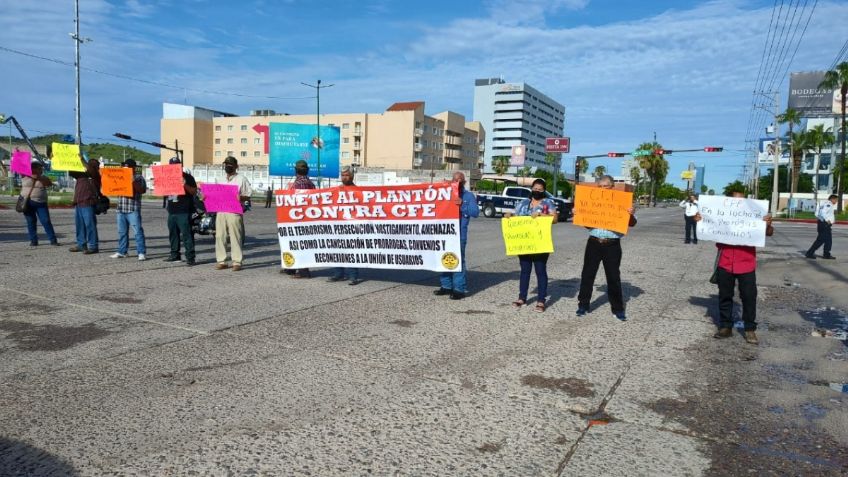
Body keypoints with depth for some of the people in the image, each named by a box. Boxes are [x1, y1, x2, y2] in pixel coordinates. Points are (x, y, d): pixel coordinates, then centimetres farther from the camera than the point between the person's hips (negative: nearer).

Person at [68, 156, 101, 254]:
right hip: (78, 203, 8)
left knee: (90, 225, -8)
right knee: (79, 224, 11)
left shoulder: (95, 175, -1)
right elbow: (71, 172, 25)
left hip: (88, 204, -8)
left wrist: (81, 160, -10)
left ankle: (93, 246, -5)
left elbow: (90, 169, -19)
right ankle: (81, 244, 18)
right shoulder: (81, 174, 19)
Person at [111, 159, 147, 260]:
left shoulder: (139, 177, 1)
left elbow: (142, 190, -11)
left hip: (133, 209, -6)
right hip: (121, 209, 6)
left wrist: (134, 181, -20)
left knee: (137, 231, -8)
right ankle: (122, 252, 20)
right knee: (122, 232, 12)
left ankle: (141, 252, -7)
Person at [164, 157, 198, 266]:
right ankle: (174, 254, 22)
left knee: (186, 234, -9)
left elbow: (194, 192, -8)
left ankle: (190, 257, -10)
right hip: (171, 211, 7)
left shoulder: (187, 177, -1)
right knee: (173, 234, 12)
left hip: (184, 212, -7)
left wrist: (185, 185, -25)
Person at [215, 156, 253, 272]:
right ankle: (221, 261, 11)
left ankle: (237, 262, -3)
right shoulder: (222, 180, 21)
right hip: (221, 211, 6)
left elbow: (248, 196, -2)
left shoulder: (241, 179, 3)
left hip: (234, 212, -6)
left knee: (235, 237, -6)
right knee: (220, 236, 4)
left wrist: (240, 198, -22)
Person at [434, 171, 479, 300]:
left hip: (460, 234, -5)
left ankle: (460, 289, -5)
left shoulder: (468, 196, 5)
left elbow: (476, 212, -6)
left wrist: (462, 205, -18)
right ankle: (446, 286, 20)